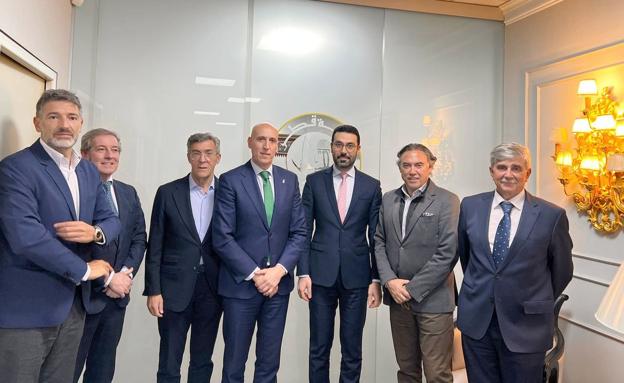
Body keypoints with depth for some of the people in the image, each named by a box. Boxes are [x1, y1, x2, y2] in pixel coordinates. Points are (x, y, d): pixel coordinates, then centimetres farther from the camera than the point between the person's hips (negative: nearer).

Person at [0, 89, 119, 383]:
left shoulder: (89, 171, 10)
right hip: (26, 307, -6)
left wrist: (96, 232, -15)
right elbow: (25, 235, -24)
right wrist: (84, 270, -15)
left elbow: (112, 220, 9)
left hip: (74, 302, 7)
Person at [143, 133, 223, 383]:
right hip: (175, 288, -1)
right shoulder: (168, 193, -1)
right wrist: (153, 290, -4)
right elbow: (155, 246, 0)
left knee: (202, 362, 15)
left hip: (212, 289, 1)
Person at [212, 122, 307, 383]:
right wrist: (254, 274, -13)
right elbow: (222, 238, -10)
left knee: (269, 362, 14)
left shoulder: (290, 180, 6)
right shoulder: (231, 180, -5)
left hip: (278, 282, 3)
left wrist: (279, 270, -9)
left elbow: (299, 232, 3)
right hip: (241, 283, -3)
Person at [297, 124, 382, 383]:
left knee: (352, 350, 10)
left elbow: (376, 237, 4)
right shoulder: (314, 181, 3)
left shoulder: (371, 186, 4)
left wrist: (376, 279, 1)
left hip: (356, 276, 0)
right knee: (319, 348, 10)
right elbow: (304, 231, 2)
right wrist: (303, 273, -5)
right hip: (321, 274, 0)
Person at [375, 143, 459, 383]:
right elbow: (379, 242, 8)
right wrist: (390, 281, -7)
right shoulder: (388, 200, 8)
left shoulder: (447, 201, -7)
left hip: (432, 299, -4)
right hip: (398, 297, 4)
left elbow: (447, 253, -13)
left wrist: (412, 289, -13)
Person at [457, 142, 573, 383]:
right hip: (476, 319, 3)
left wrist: (538, 304, 13)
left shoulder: (552, 215, -9)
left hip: (526, 325, -2)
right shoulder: (470, 206, 0)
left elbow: (562, 271, 4)